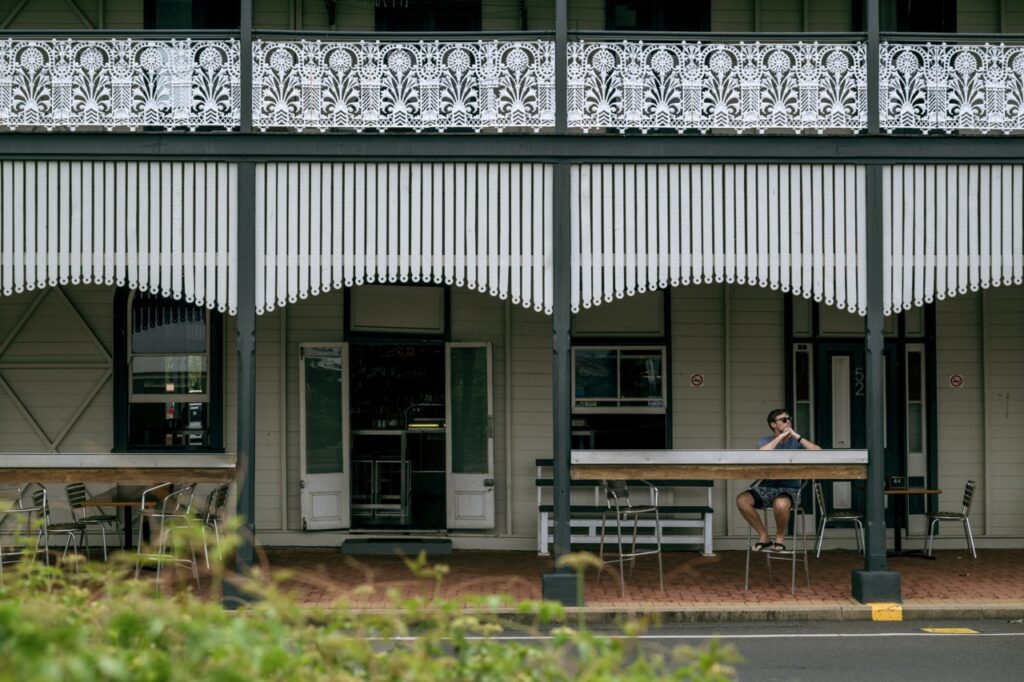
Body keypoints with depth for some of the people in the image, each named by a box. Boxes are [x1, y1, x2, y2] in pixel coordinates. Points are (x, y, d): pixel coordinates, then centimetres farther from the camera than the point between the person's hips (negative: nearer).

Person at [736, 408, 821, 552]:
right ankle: (763, 536, -6)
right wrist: (781, 437, -18)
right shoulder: (765, 441, 6)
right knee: (742, 500, -26)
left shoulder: (796, 442, 4)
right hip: (767, 487, 2)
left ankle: (779, 539, -9)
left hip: (789, 488, -2)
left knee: (781, 503, -39)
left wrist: (797, 436, -16)